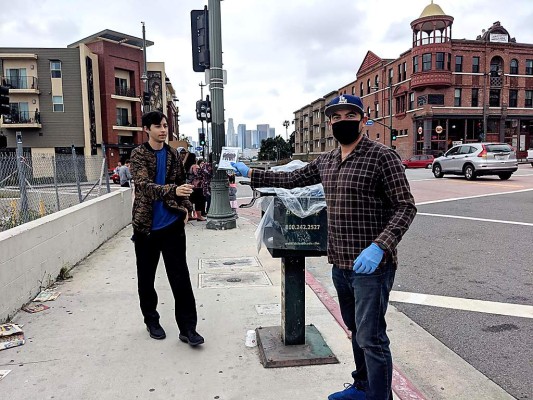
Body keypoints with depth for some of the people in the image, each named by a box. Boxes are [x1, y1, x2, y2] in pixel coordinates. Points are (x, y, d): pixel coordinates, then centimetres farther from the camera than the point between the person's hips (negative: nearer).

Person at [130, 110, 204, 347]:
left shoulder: (172, 154, 6)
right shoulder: (139, 155, -7)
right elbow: (144, 185, -22)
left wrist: (185, 207, 7)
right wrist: (173, 190, -37)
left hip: (172, 223, 2)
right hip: (146, 225, -2)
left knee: (180, 277, 0)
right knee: (146, 276, 12)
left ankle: (187, 328, 7)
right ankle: (151, 320, 31)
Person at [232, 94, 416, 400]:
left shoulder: (382, 156, -12)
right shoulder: (326, 161, 10)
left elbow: (406, 207, -15)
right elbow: (291, 179, 21)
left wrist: (379, 247, -28)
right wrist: (251, 173, 20)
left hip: (371, 265, -7)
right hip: (340, 264, 8)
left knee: (371, 338, -1)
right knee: (357, 330, 22)